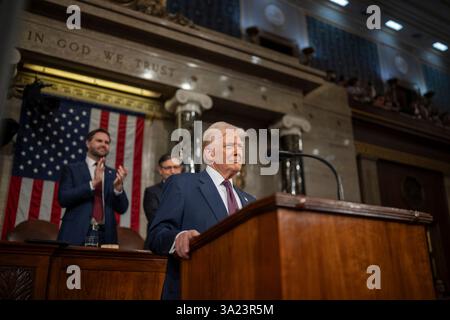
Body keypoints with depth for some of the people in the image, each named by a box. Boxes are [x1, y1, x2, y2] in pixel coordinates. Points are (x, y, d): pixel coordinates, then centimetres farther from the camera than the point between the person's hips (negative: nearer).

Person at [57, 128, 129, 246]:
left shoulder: (113, 174, 11)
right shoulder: (71, 169, 5)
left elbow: (122, 208, 6)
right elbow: (63, 198, -8)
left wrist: (118, 187, -13)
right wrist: (93, 183, -16)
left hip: (105, 236, 2)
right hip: (76, 235, -2)